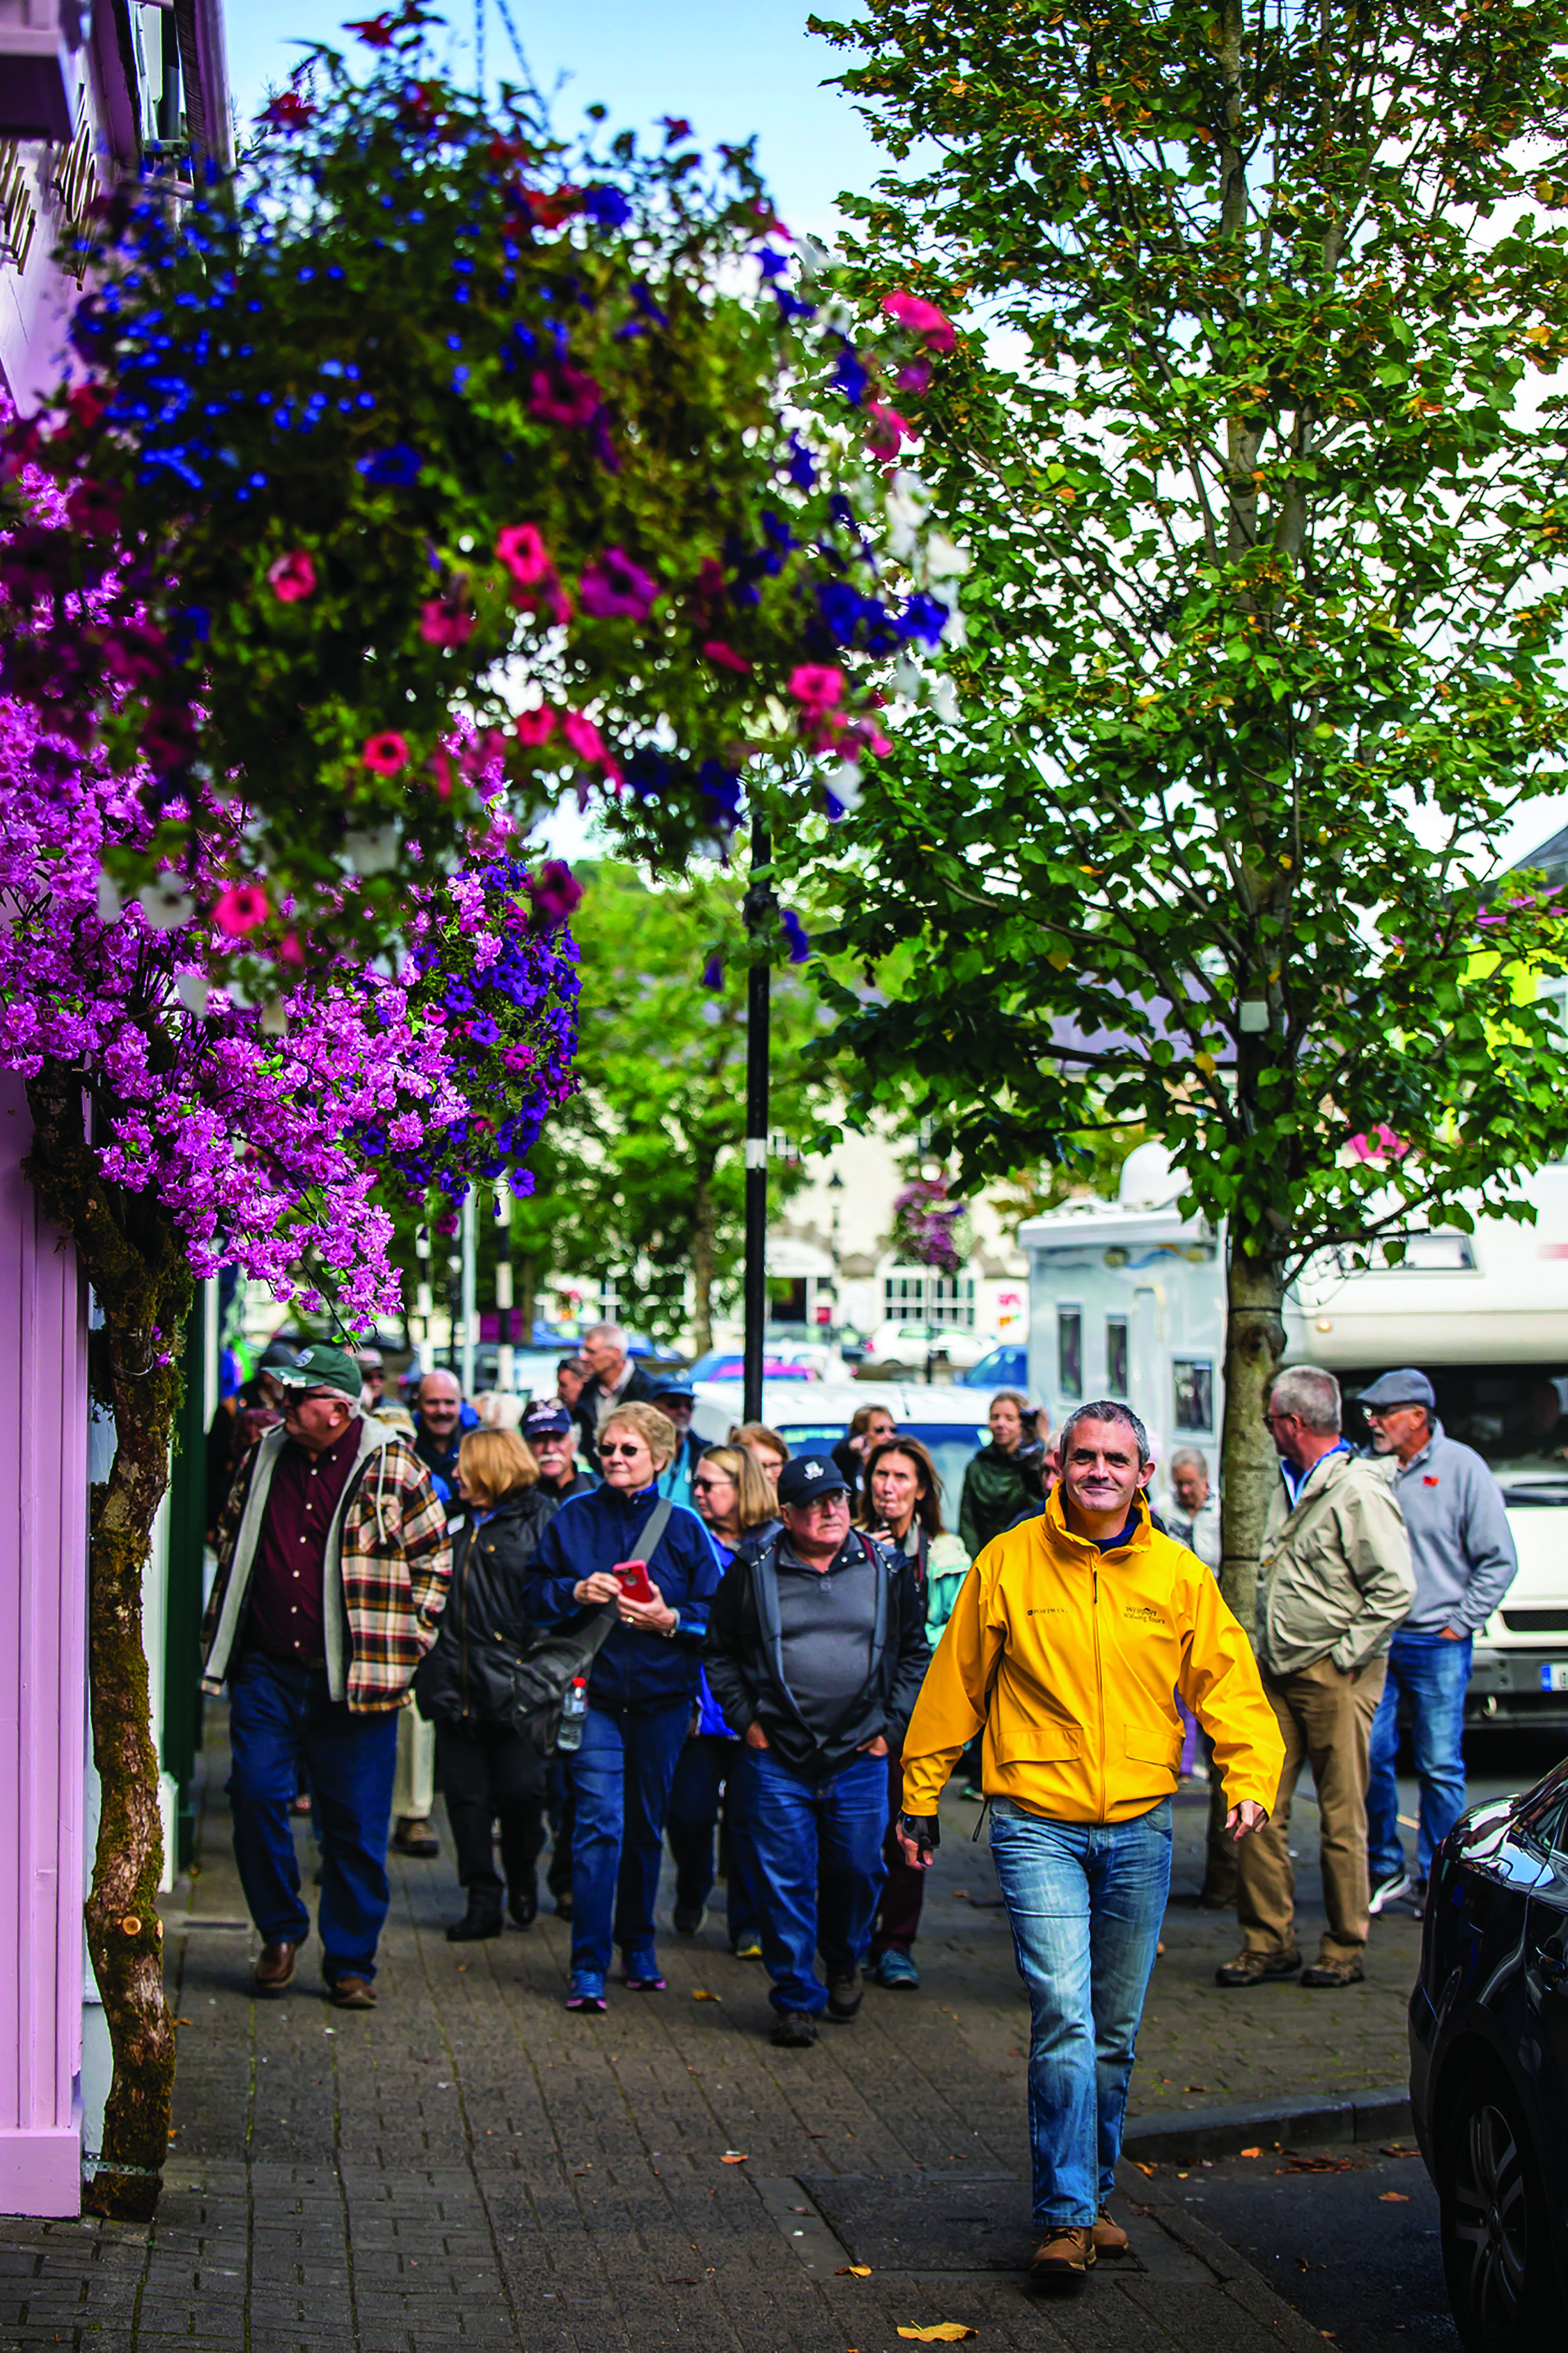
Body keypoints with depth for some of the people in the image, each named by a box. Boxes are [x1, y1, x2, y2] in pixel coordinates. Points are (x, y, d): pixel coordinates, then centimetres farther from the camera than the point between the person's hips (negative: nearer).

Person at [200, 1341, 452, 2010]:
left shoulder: (392, 1469, -5)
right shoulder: (265, 1458, 9)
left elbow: (435, 1561, 1)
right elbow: (230, 1542, 23)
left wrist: (404, 1644, -3)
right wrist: (220, 1637, 17)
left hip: (354, 1679, -3)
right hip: (266, 1671, 3)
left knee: (356, 1826, 2)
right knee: (256, 1795, -5)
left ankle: (350, 1962, 15)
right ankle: (280, 1932, 16)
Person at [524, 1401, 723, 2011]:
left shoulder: (683, 1526, 4)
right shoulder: (573, 1519, 6)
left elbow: (715, 1612, 1)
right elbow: (535, 1595, 8)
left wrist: (669, 1618, -16)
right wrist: (577, 1591, -11)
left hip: (662, 1697, 1)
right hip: (595, 1693, -1)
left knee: (646, 1827, 11)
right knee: (599, 1823, -12)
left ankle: (638, 1946, 28)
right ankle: (589, 1966, -10)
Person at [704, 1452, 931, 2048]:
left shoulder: (886, 1570, 4)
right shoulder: (753, 1573, 1)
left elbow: (915, 1653, 12)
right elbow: (720, 1654, 10)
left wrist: (890, 1727, 5)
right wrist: (746, 1720, 1)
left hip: (861, 1759, 1)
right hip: (777, 1759, -1)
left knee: (858, 1871, 9)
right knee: (786, 1882, 0)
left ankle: (845, 1963, 36)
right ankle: (796, 1997, 11)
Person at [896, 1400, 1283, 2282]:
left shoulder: (1179, 1575, 5)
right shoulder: (1007, 1564, 0)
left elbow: (1229, 1684, 5)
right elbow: (955, 1683, 6)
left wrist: (1251, 1779, -11)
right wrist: (921, 1795, 7)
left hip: (1140, 1828, 3)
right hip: (1036, 1824, -3)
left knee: (1116, 2034, 11)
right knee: (1064, 2015, -15)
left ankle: (1091, 2196, 28)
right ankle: (1067, 2218, -10)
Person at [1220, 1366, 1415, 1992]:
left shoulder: (1359, 1491, -12)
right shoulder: (1291, 1486, 15)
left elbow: (1396, 1588, -17)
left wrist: (1345, 1656, -15)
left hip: (1336, 1678, -8)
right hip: (1280, 1677, 8)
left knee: (1342, 1816, 0)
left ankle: (1345, 1949, 10)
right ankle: (1269, 1941, 12)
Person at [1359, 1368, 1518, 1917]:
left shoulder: (1462, 1468, -4)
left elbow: (1498, 1560, 0)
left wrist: (1461, 1624, -4)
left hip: (1437, 1645, -3)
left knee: (1440, 1767, 1)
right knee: (1369, 1758, 1)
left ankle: (1436, 1880, 12)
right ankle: (1384, 1871, 14)